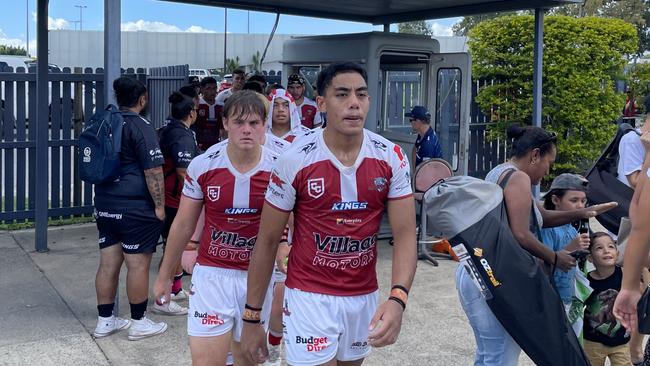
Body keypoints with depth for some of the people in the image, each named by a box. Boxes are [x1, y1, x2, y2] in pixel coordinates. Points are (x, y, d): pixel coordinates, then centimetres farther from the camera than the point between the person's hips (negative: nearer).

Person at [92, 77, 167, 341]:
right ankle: (138, 322, 11)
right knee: (138, 264, 2)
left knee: (108, 264, 11)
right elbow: (153, 171, -17)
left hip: (105, 205, 8)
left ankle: (105, 321, 19)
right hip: (135, 209, -8)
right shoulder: (141, 127, -13)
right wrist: (160, 205, -10)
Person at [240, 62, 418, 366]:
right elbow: (267, 241, -6)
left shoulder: (392, 158, -7)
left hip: (364, 297, 4)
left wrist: (397, 299, -25)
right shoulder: (294, 161, -14)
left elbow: (405, 234, -8)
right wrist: (252, 318, -4)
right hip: (309, 295, -3)